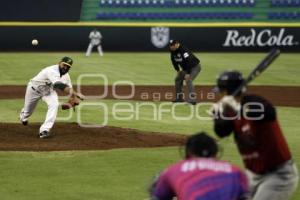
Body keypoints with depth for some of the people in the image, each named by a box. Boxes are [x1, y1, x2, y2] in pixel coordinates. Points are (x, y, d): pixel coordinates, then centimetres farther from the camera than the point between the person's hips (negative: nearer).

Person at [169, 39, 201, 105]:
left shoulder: (183, 50, -30)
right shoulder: (173, 51, -4)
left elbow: (189, 61, -35)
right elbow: (174, 61, 13)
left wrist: (188, 73, -34)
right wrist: (178, 70, 7)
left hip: (195, 67, -9)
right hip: (185, 68, 9)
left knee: (188, 80, -25)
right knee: (178, 79, 11)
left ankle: (192, 99, -30)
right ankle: (179, 97, 20)